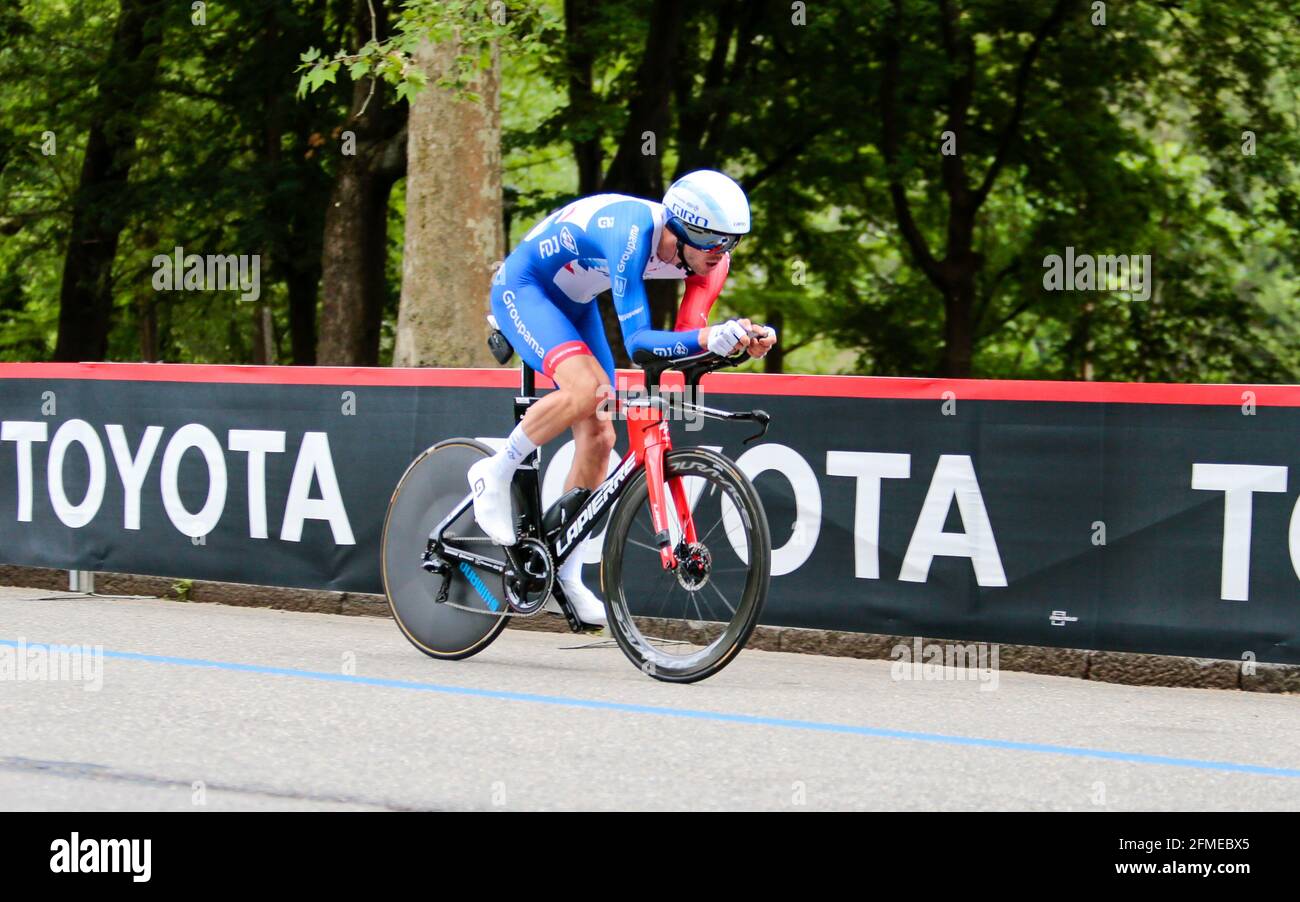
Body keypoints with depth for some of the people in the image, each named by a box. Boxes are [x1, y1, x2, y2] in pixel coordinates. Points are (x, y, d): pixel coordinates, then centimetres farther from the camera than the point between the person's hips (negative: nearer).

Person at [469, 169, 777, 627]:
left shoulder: (704, 253, -16)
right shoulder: (632, 235, -37)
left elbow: (688, 333, -18)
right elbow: (637, 341, -40)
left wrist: (744, 338, -38)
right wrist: (711, 338, -55)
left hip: (573, 304, 8)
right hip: (522, 288, -8)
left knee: (599, 437, 3)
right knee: (586, 387, -32)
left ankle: (567, 575, 15)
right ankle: (494, 475, -11)